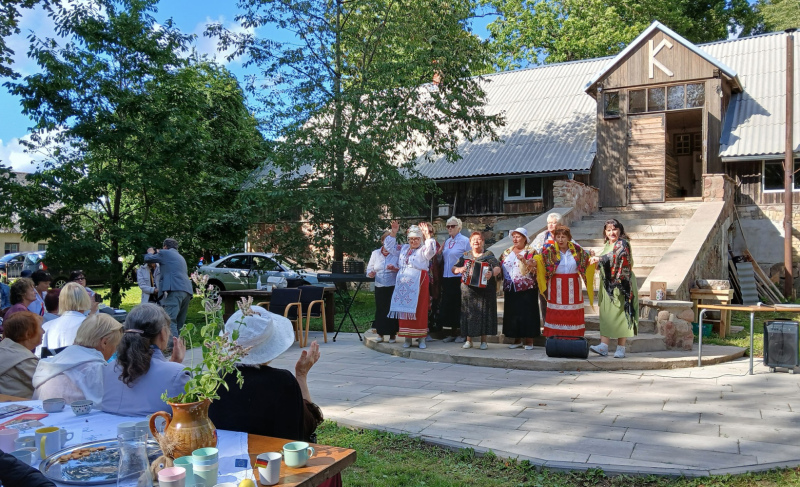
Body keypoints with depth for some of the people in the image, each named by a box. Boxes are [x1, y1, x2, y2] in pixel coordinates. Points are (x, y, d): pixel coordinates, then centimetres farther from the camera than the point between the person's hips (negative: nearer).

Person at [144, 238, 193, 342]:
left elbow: (147, 259, 14)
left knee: (170, 320, -14)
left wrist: (150, 252, 39)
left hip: (174, 290, -8)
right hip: (187, 291, 8)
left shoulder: (165, 253, 9)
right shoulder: (181, 257, 30)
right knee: (180, 322, 11)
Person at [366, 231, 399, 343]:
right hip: (379, 287, 2)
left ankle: (392, 334, 10)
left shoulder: (397, 253, 2)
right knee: (380, 309, 3)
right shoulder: (375, 253, 10)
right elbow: (369, 268, 10)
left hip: (393, 287, -2)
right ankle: (380, 333, 15)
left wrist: (395, 269, -20)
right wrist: (370, 273, -12)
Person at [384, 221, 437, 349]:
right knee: (404, 310, 4)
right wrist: (393, 232, 13)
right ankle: (407, 338, 11)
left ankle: (421, 338, 4)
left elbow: (431, 251, -19)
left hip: (418, 284, -5)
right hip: (403, 284, 5)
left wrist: (428, 236, -26)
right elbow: (390, 247, 23)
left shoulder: (423, 250, 1)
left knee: (419, 310, -4)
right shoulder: (403, 248, 17)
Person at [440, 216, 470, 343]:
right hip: (447, 278, 7)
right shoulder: (447, 241, 15)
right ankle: (453, 332, 18)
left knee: (459, 305, -1)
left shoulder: (465, 241, -6)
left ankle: (462, 333, 9)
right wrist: (441, 250, 5)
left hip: (459, 278, -7)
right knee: (448, 305, 8)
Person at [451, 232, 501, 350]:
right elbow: (454, 269, 13)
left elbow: (497, 268, -8)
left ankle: (483, 341, 8)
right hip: (468, 290, 2)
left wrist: (492, 273, -29)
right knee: (469, 314, 1)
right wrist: (459, 269, -9)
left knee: (484, 313, -2)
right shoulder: (465, 255, 13)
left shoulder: (488, 254, 4)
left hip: (484, 289, -2)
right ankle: (469, 340, 10)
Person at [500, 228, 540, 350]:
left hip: (526, 289, -5)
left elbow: (534, 268, -12)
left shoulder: (531, 251, 0)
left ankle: (529, 341, 3)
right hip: (510, 289, 5)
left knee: (527, 313, -4)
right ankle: (517, 340, 16)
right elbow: (501, 268, 17)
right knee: (512, 314, 6)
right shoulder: (507, 252, 15)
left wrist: (524, 260, -27)